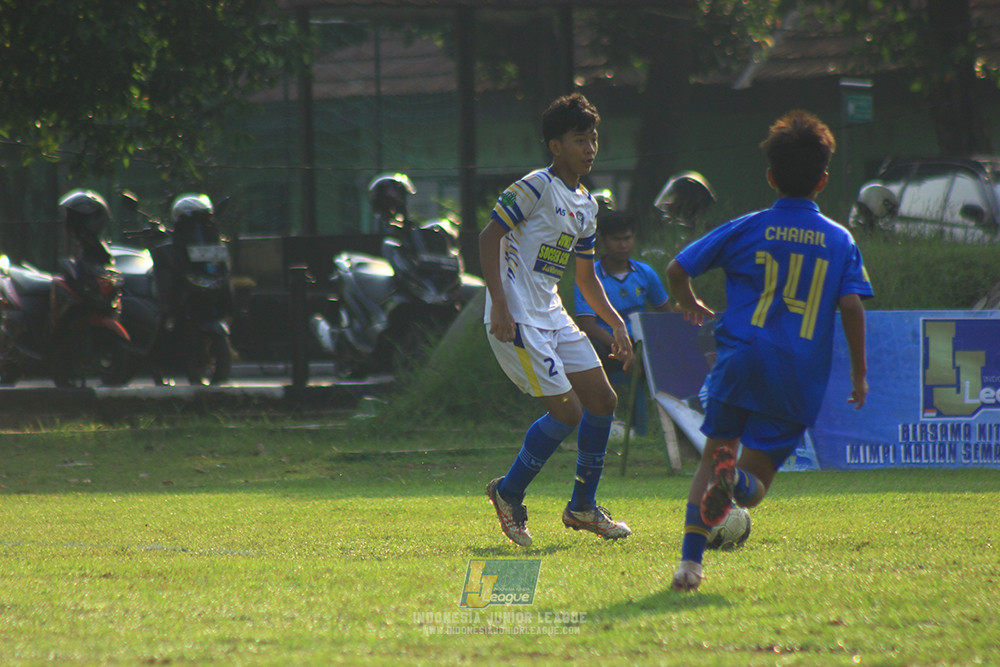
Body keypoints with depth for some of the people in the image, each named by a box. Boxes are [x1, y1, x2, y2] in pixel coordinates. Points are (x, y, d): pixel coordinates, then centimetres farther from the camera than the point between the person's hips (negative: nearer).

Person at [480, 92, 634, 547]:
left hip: (552, 315, 9)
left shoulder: (587, 205, 16)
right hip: (517, 319, -9)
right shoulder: (536, 187, -10)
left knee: (602, 400, 5)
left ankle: (583, 508, 18)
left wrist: (616, 323, 15)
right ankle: (509, 494, 6)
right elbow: (489, 236, -14)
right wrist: (499, 303, -22)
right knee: (567, 410, -13)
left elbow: (586, 277, 25)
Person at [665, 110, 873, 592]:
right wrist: (859, 372, 7)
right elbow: (852, 306, -2)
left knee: (711, 457, 14)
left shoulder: (745, 230, 6)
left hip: (742, 359, 0)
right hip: (801, 379, 0)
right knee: (754, 485, 6)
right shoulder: (840, 241, 7)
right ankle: (737, 480, -33)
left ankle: (691, 559, -6)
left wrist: (688, 303, 29)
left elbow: (677, 270, 8)